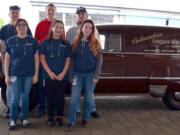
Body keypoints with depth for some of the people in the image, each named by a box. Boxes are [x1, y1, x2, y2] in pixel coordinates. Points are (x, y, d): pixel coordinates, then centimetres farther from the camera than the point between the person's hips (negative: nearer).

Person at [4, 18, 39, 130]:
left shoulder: (33, 41, 2)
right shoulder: (10, 41, 2)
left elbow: (36, 58, 4)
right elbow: (7, 59, 4)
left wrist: (36, 74, -2)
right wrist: (7, 75, -1)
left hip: (28, 74, 0)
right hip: (14, 74, 0)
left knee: (25, 97, 9)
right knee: (14, 98, 0)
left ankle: (24, 118, 24)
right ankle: (13, 120, 16)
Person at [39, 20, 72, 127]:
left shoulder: (66, 44, 5)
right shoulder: (46, 42, 3)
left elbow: (68, 60, 4)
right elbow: (42, 58, 0)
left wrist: (63, 73, -9)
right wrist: (50, 73, -10)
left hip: (62, 76, 0)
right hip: (49, 75, 0)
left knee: (60, 97, 6)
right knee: (50, 97, 6)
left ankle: (60, 117, 20)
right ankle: (50, 117, 20)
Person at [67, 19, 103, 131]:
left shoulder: (96, 43, 0)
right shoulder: (76, 43, 5)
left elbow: (99, 60, -1)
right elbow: (73, 59, 8)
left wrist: (96, 75, -8)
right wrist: (73, 73, 2)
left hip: (90, 74, -1)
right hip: (78, 74, 1)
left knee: (88, 98, 9)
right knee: (74, 98, -3)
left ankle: (86, 118, 25)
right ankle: (71, 121, 6)